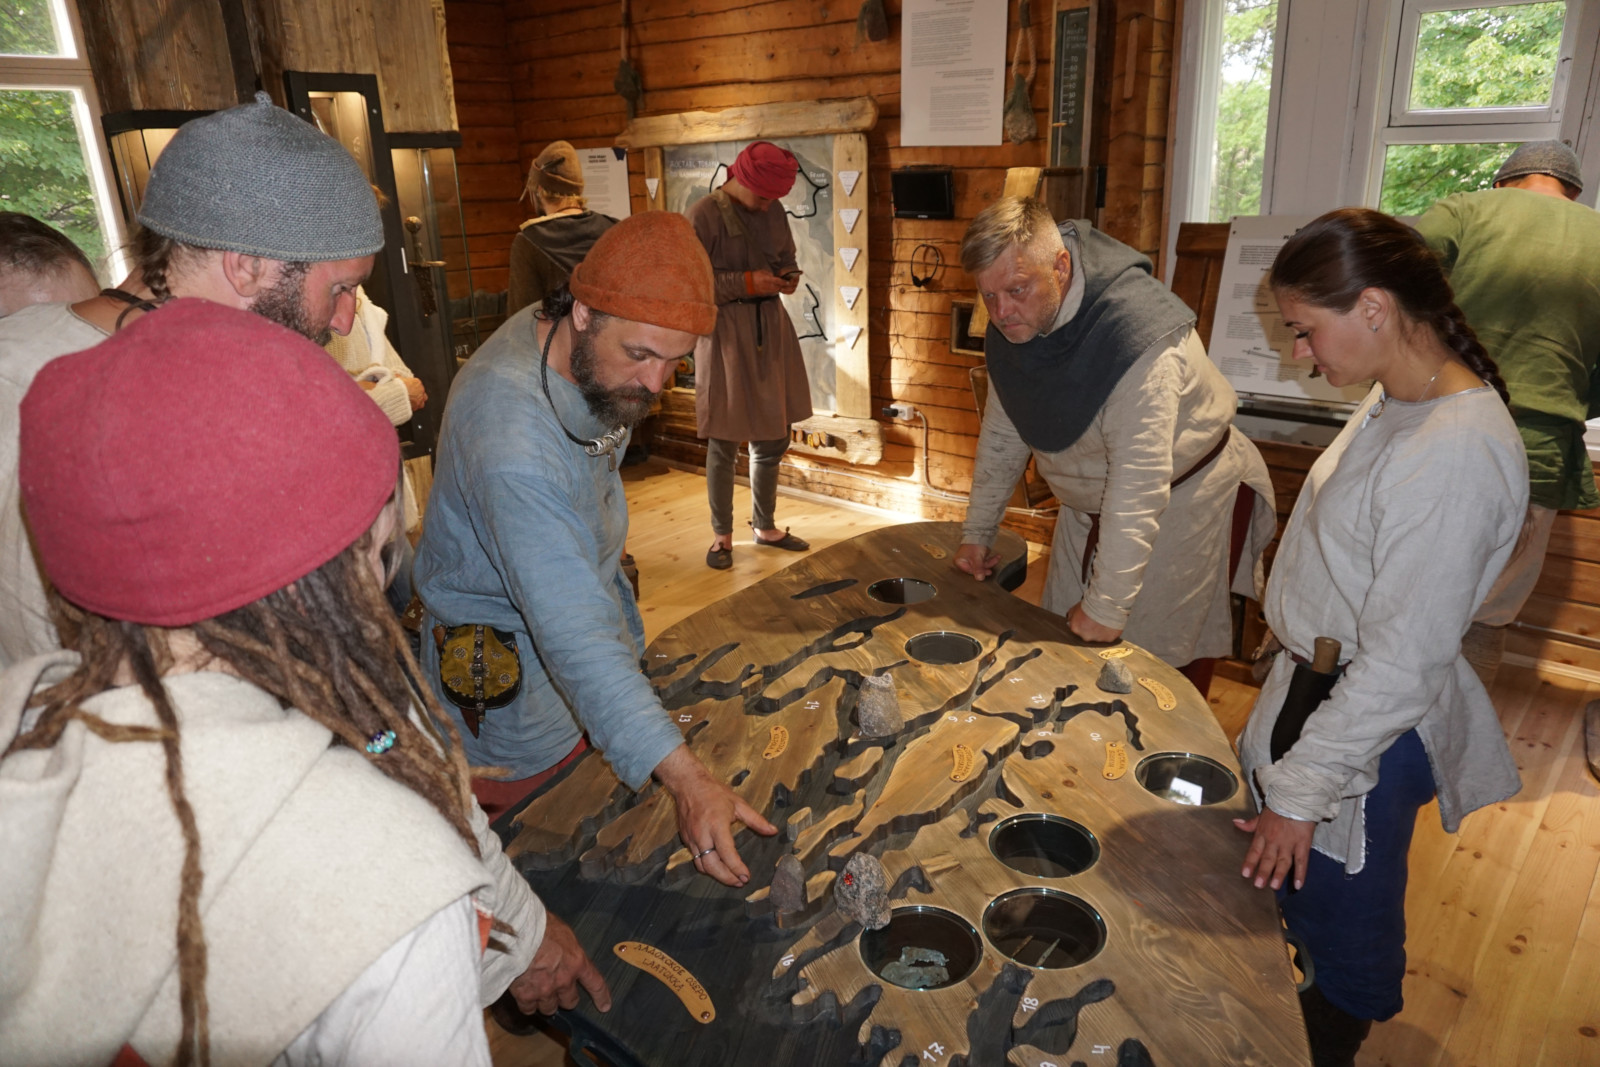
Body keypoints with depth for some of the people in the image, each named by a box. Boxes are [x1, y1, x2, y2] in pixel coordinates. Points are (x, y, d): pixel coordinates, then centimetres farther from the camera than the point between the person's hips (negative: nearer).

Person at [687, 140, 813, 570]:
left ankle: (765, 526, 30)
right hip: (726, 334, -6)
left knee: (773, 438, 12)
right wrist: (747, 283, -20)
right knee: (723, 442, 2)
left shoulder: (773, 211, 7)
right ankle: (721, 535, 18)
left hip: (771, 329, 6)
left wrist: (788, 277, -3)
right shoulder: (704, 215, -11)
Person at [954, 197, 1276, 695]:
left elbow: (1139, 485, -35)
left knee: (1163, 659, -1)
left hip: (1183, 499, -7)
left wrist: (1107, 606, -32)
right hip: (1089, 500, 7)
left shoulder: (1136, 332, -35)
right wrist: (977, 531, 7)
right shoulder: (1011, 323, -9)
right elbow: (1003, 432, 4)